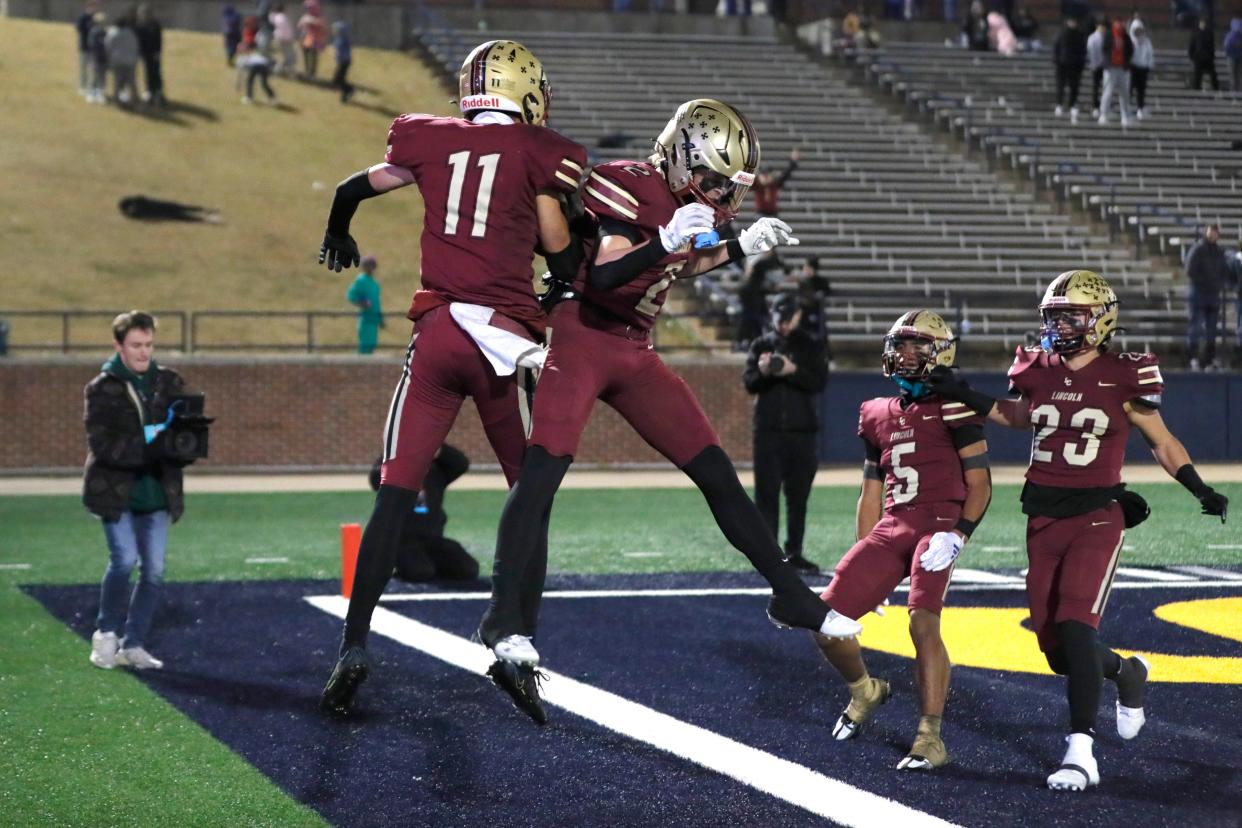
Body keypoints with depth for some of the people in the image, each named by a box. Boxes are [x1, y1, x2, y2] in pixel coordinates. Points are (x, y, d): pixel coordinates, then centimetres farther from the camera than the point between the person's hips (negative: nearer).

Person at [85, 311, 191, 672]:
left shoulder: (169, 383, 6)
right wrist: (149, 445, -26)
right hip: (115, 490, -4)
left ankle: (133, 645, 15)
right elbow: (101, 444, -15)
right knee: (125, 559, -15)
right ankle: (107, 633, 9)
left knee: (154, 570, 1)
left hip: (156, 490, 4)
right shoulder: (102, 388, -5)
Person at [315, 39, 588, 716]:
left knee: (396, 494, 2)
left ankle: (354, 646, -6)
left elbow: (352, 190, 29)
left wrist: (337, 238, 50)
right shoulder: (538, 153, 3)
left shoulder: (430, 141, 13)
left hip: (437, 330, 2)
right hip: (505, 337, -2)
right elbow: (563, 259, 3)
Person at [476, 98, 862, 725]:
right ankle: (508, 624, -27)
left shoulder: (702, 201, 6)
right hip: (578, 336, -8)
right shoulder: (629, 187, -18)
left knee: (716, 471, 8)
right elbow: (603, 277, -29)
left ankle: (790, 597, 19)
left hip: (634, 351, 8)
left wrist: (742, 247, 12)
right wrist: (667, 238, -41)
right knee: (541, 472, -22)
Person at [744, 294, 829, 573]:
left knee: (798, 495, 4)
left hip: (803, 432, 0)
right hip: (768, 431, 0)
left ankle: (794, 553, 11)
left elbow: (820, 382, -3)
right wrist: (762, 372, -19)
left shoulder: (812, 346, 8)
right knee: (766, 492, -5)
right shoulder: (761, 345, 10)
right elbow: (748, 383, 3)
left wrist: (793, 371, -19)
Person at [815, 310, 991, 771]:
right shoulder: (878, 415, 18)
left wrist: (957, 537, -15)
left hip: (938, 525, -6)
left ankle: (930, 740, -17)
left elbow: (980, 486, -1)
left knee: (923, 623, -25)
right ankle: (865, 692, 28)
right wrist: (862, 565, 19)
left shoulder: (952, 408, 1)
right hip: (890, 528, 6)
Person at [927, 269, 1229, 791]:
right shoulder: (1037, 371, 5)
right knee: (1054, 646, 8)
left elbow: (1162, 443, 4)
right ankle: (1127, 673, 40)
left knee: (1075, 625, -21)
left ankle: (1081, 752, -20)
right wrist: (962, 396, 14)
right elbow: (1017, 417, 25)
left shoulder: (1123, 378, -6)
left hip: (1097, 516, -5)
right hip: (1043, 518, 5)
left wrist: (1200, 489, -8)